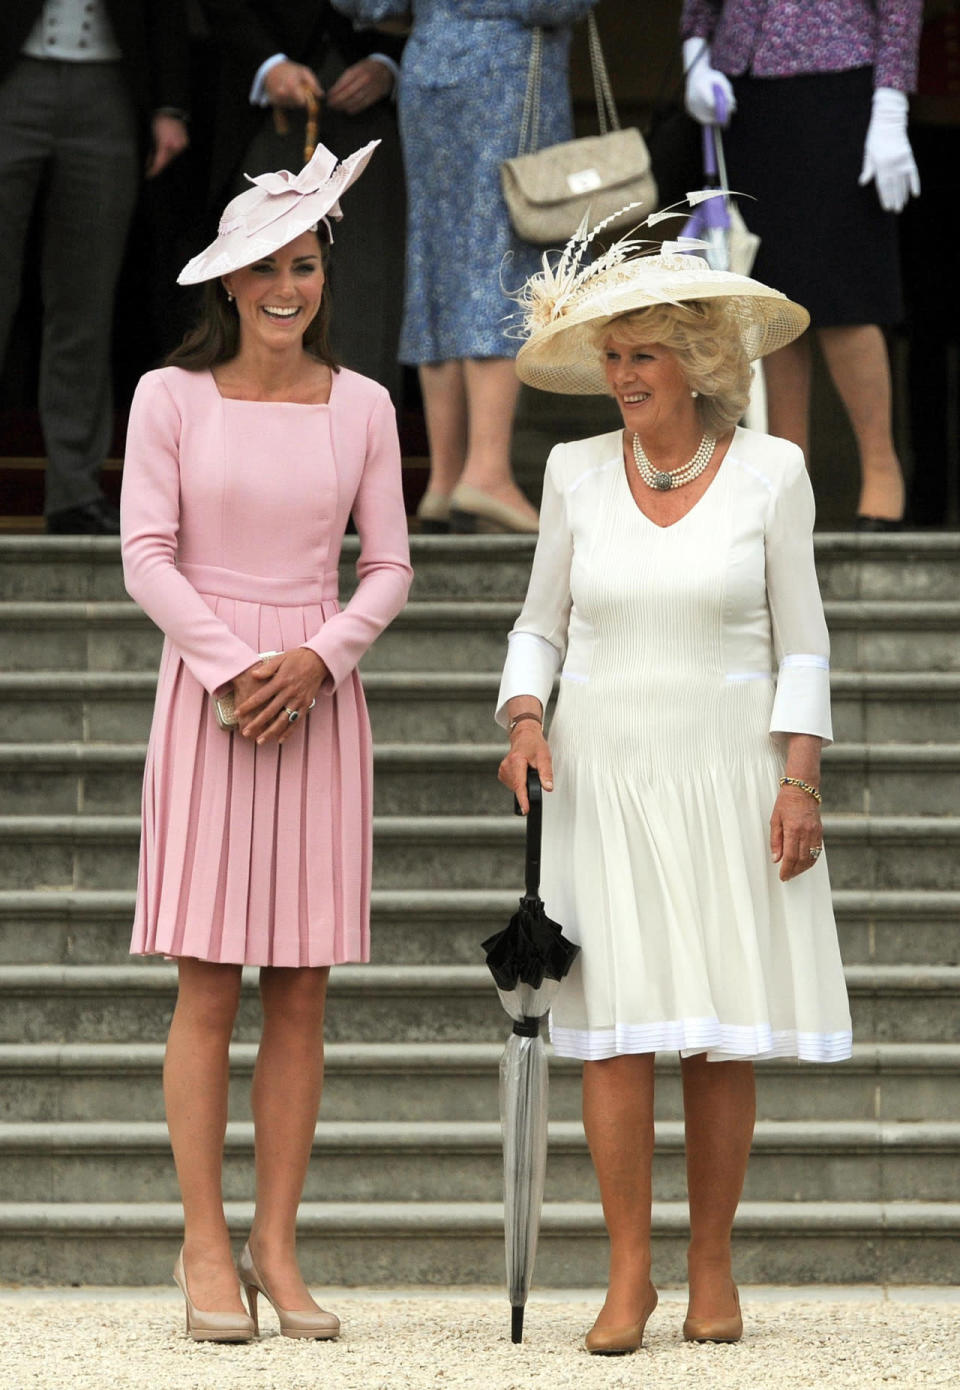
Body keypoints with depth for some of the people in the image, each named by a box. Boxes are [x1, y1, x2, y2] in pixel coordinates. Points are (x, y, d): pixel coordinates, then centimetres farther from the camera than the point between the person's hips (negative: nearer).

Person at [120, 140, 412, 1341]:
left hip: (318, 697, 2)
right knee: (208, 986, -6)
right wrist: (233, 668, -10)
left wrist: (316, 659, -8)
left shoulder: (360, 407, 8)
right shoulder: (172, 397, 1)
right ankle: (204, 1247, -2)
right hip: (206, 690, -2)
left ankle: (275, 1246, 5)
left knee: (301, 990, 1)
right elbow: (148, 558, -2)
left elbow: (388, 567, 8)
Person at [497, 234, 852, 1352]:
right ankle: (628, 1276, 0)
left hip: (728, 767, -1)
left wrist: (800, 782, -6)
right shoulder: (577, 473, 5)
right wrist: (524, 722, -6)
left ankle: (712, 1267, 11)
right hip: (602, 769, 1)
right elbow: (542, 625, 12)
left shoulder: (769, 472, 0)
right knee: (616, 1024, -6)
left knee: (724, 1030, 0)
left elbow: (800, 642, 2)